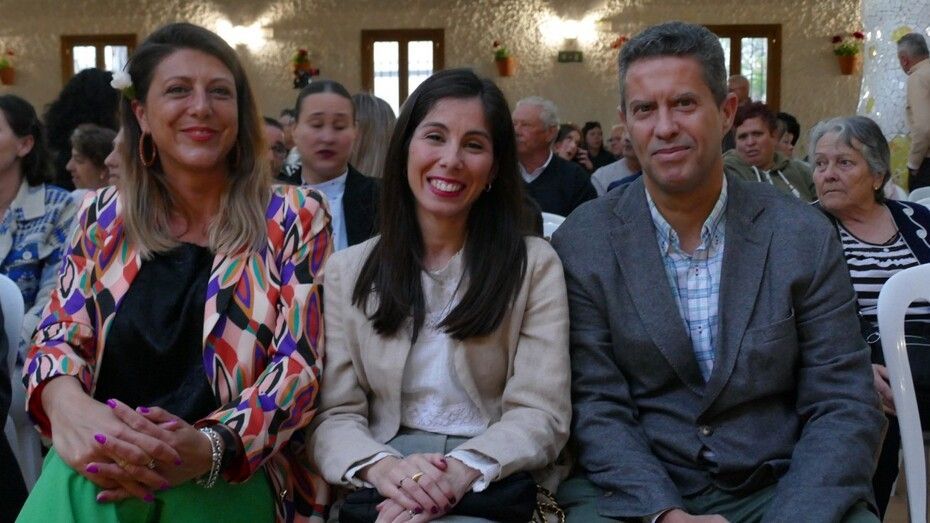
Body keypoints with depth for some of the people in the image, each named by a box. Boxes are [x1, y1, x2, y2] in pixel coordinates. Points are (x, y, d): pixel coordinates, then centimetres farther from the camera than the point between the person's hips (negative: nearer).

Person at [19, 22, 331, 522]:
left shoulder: (294, 217, 1)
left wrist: (207, 447, -26)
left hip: (234, 477, -2)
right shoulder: (103, 217, 11)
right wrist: (66, 401, -19)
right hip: (99, 465, 3)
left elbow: (299, 361, -6)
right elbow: (59, 332, 7)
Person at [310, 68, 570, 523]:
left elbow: (540, 413, -4)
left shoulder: (535, 265, 3)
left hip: (496, 486, -1)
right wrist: (382, 466, -19)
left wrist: (459, 471, -22)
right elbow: (334, 415, 2)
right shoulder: (347, 272, 8)